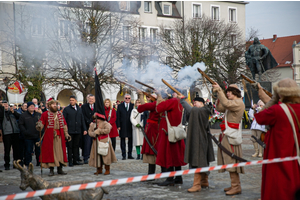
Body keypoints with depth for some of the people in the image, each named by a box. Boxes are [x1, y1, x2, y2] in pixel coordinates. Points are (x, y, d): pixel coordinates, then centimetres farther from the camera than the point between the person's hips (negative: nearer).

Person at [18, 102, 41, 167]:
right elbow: (20, 125, 1)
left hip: (38, 136, 2)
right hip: (28, 137, -2)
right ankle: (27, 164, 11)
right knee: (28, 151, 2)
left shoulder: (38, 115, 12)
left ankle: (39, 162, 15)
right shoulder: (23, 115, 4)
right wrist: (25, 132, -12)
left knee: (39, 150, 6)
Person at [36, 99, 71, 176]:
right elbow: (41, 124, -6)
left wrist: (66, 134, 10)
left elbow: (64, 125, 18)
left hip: (59, 137, 4)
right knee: (50, 153, -3)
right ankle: (51, 170, 6)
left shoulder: (60, 114, 16)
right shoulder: (45, 114, 2)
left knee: (60, 152, 3)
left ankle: (60, 169, 11)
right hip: (49, 137, -4)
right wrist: (39, 127, -28)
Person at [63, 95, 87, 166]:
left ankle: (75, 160, 15)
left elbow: (82, 120, 15)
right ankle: (70, 161, 6)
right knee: (70, 146, 1)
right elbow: (64, 121, -2)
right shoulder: (66, 109, 1)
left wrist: (84, 129, 8)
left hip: (78, 131, 4)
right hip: (70, 131, -4)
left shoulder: (79, 109, 13)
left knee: (76, 146, 8)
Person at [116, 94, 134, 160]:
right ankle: (123, 155, 6)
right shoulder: (120, 106, 6)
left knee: (130, 140, 5)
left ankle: (130, 155, 14)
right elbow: (118, 117, 3)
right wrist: (118, 126, -4)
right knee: (123, 140, 2)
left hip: (130, 126, 1)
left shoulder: (133, 106, 6)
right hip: (123, 126, 0)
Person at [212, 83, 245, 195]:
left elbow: (226, 103, -27)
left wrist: (219, 90, -21)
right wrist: (218, 94, 11)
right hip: (227, 135, 10)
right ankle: (234, 185, 17)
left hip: (232, 137, -10)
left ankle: (236, 187, -9)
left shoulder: (238, 103, -10)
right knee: (230, 162, 12)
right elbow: (219, 108, 20)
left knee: (232, 161, -10)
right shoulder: (232, 103, 21)